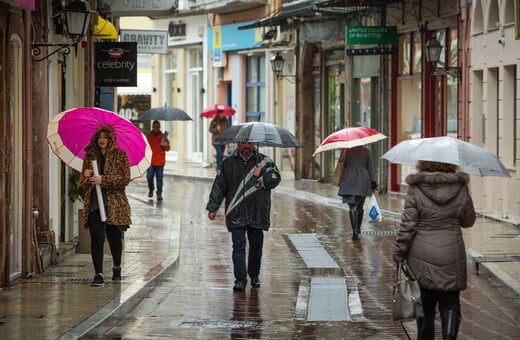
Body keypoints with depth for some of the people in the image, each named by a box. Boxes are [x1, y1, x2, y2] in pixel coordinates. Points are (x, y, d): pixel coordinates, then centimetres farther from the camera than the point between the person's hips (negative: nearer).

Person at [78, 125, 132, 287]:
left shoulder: (120, 155, 1)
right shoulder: (90, 155, 11)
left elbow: (125, 178, -8)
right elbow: (82, 182, 16)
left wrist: (103, 179, -16)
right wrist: (86, 176, -8)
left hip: (114, 202, -1)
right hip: (94, 202, 1)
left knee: (114, 237, 8)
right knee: (97, 237, -11)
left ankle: (117, 267, 33)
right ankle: (98, 275, -12)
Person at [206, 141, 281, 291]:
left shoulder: (264, 161, 6)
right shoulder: (229, 163, 8)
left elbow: (275, 179, -4)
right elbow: (219, 185, 11)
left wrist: (261, 176, -22)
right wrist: (212, 207, 7)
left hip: (257, 214, 0)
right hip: (236, 214, 0)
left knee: (256, 245, 9)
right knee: (238, 246, -8)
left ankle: (254, 276, 26)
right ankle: (240, 280, -8)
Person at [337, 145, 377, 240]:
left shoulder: (346, 151, 1)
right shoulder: (365, 151, 2)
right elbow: (370, 167, 3)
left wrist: (340, 182, 13)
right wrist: (373, 184, 6)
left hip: (349, 181, -1)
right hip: (363, 182, 1)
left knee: (352, 207, -4)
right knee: (360, 207, 18)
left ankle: (355, 230, -20)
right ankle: (358, 229, 31)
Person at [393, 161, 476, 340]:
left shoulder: (415, 190, -11)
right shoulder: (461, 189, -4)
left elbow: (407, 227, -10)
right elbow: (469, 221, 9)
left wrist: (399, 254, 0)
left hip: (422, 257, -1)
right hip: (452, 257, 1)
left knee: (425, 305, 11)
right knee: (450, 303, 7)